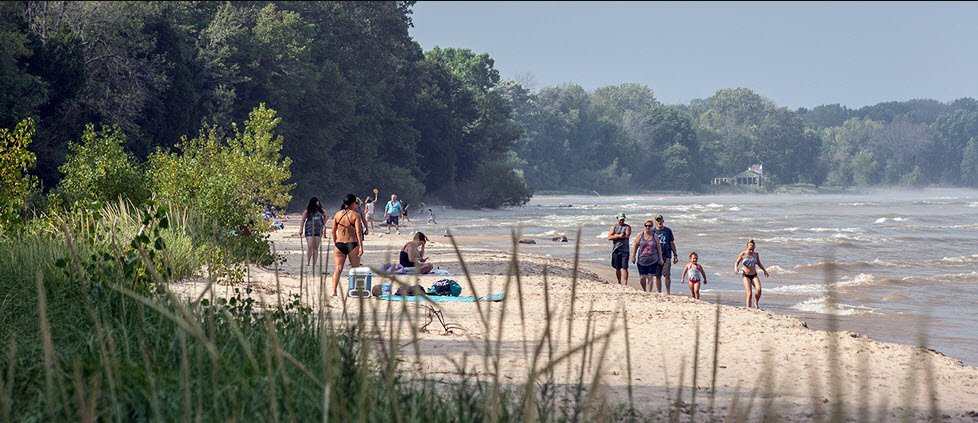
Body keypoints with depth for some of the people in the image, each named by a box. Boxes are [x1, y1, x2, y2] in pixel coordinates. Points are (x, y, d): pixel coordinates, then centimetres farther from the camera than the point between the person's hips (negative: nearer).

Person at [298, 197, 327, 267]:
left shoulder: (321, 210, 7)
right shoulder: (307, 211, -2)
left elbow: (325, 216, 25)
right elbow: (302, 220, 0)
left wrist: (324, 224, 16)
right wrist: (301, 229, -4)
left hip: (318, 230, 3)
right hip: (309, 230, -3)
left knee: (316, 247, 1)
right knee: (310, 246, -9)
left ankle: (313, 262, 4)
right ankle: (308, 261, -3)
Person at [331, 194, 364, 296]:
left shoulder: (338, 214, 6)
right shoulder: (355, 215, -7)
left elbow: (333, 231, 9)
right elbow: (358, 232, -14)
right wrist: (361, 247, -14)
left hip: (339, 244, 3)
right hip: (352, 244, -3)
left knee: (338, 269, 2)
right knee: (356, 269, 12)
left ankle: (334, 291, -10)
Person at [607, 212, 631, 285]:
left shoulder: (627, 227, 4)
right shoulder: (613, 227, 9)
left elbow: (627, 236, -12)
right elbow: (609, 237, -4)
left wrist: (615, 236, -7)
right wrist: (619, 236, -13)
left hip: (624, 250, -2)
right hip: (616, 250, 2)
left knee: (624, 267, -10)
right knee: (617, 268, 10)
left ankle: (625, 283, -13)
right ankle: (619, 282, 22)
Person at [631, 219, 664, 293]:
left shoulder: (654, 236, 3)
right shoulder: (640, 235, 2)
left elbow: (659, 248, 8)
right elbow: (635, 246, 6)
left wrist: (660, 258, 5)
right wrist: (633, 256, 1)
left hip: (652, 261, 0)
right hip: (641, 261, 0)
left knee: (650, 277, -3)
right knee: (642, 278, 2)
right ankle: (644, 290, 27)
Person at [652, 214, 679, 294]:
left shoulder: (668, 231, 9)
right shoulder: (653, 232, 6)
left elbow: (672, 243, 12)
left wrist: (675, 255, 9)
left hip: (667, 257, -1)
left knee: (667, 275, -10)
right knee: (658, 276, 4)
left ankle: (668, 292, -2)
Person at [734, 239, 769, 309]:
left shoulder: (756, 254, 6)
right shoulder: (743, 254, -3)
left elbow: (759, 263, 21)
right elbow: (737, 262, 4)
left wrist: (764, 270, 12)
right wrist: (736, 268, -16)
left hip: (754, 275, 3)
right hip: (746, 276, -3)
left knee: (759, 289, -20)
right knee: (749, 292, -17)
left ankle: (756, 302, 5)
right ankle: (748, 307, -8)